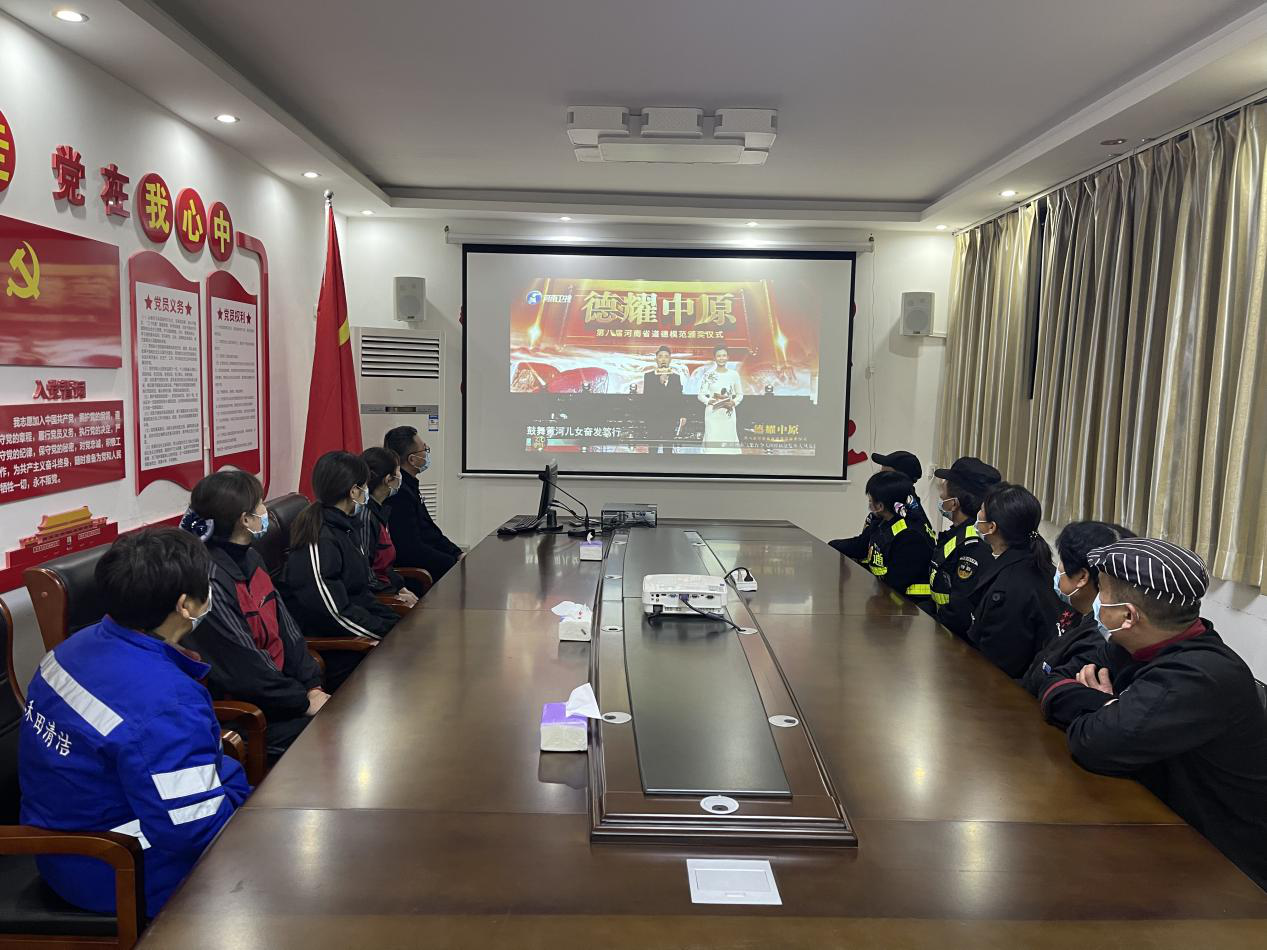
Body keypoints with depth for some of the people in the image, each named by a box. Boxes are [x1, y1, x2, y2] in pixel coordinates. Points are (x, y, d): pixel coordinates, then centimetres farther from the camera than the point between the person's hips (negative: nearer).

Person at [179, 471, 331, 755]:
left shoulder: (250, 559, 7)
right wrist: (304, 702, -13)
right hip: (236, 708, -8)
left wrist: (312, 687, -3)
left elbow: (285, 628, 7)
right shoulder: (210, 579, -23)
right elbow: (241, 668, -21)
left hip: (276, 684, 8)